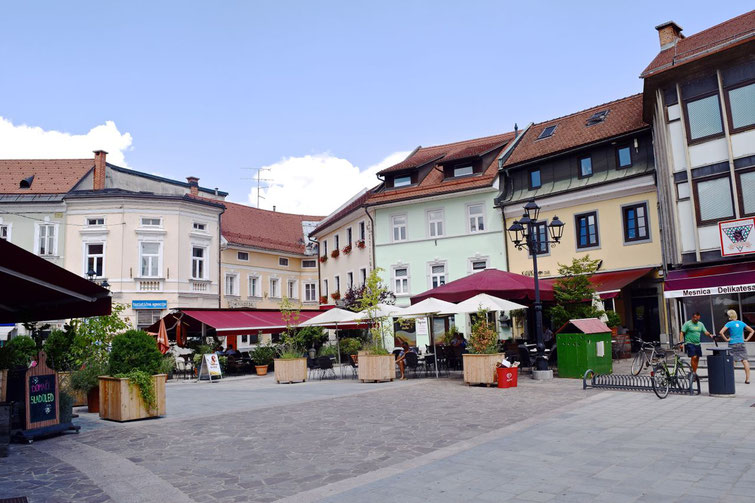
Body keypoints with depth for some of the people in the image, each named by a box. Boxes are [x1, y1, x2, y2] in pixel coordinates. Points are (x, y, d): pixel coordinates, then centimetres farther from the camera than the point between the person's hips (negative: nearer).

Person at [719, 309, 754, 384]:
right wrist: (747, 339, 11)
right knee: (745, 361, 1)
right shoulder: (742, 323, 7)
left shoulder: (729, 324, -7)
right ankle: (747, 379, 0)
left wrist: (726, 339, -7)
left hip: (732, 344, -3)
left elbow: (721, 332, -18)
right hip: (741, 344, 4)